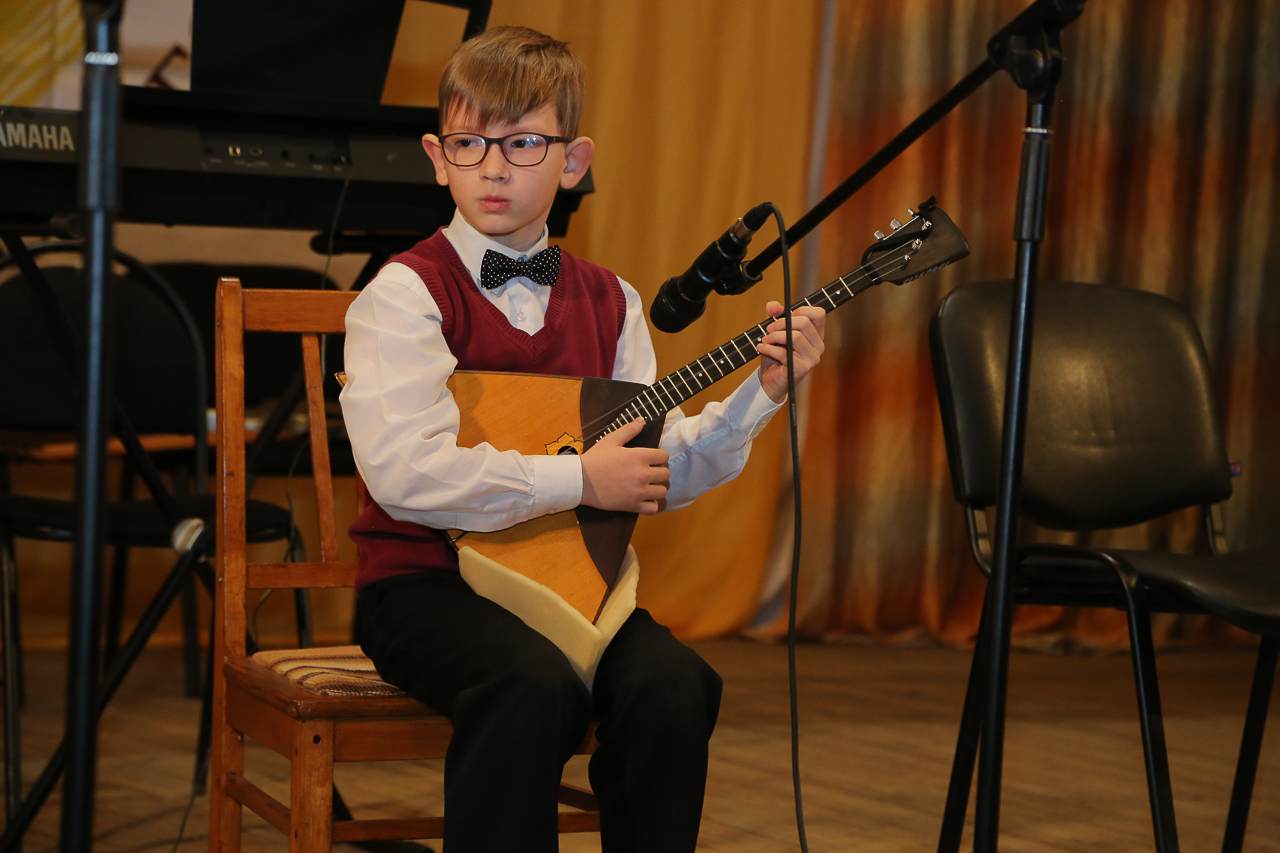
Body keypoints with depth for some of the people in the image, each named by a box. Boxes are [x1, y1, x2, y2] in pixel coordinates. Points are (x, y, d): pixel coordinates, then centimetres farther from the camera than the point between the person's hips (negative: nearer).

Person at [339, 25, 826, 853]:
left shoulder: (608, 302, 13)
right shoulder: (408, 293, -7)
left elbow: (660, 470, 13)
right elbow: (405, 472, -21)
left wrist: (760, 394, -1)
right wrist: (579, 480, -17)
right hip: (429, 577, -5)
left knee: (671, 682, -23)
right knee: (534, 683, -34)